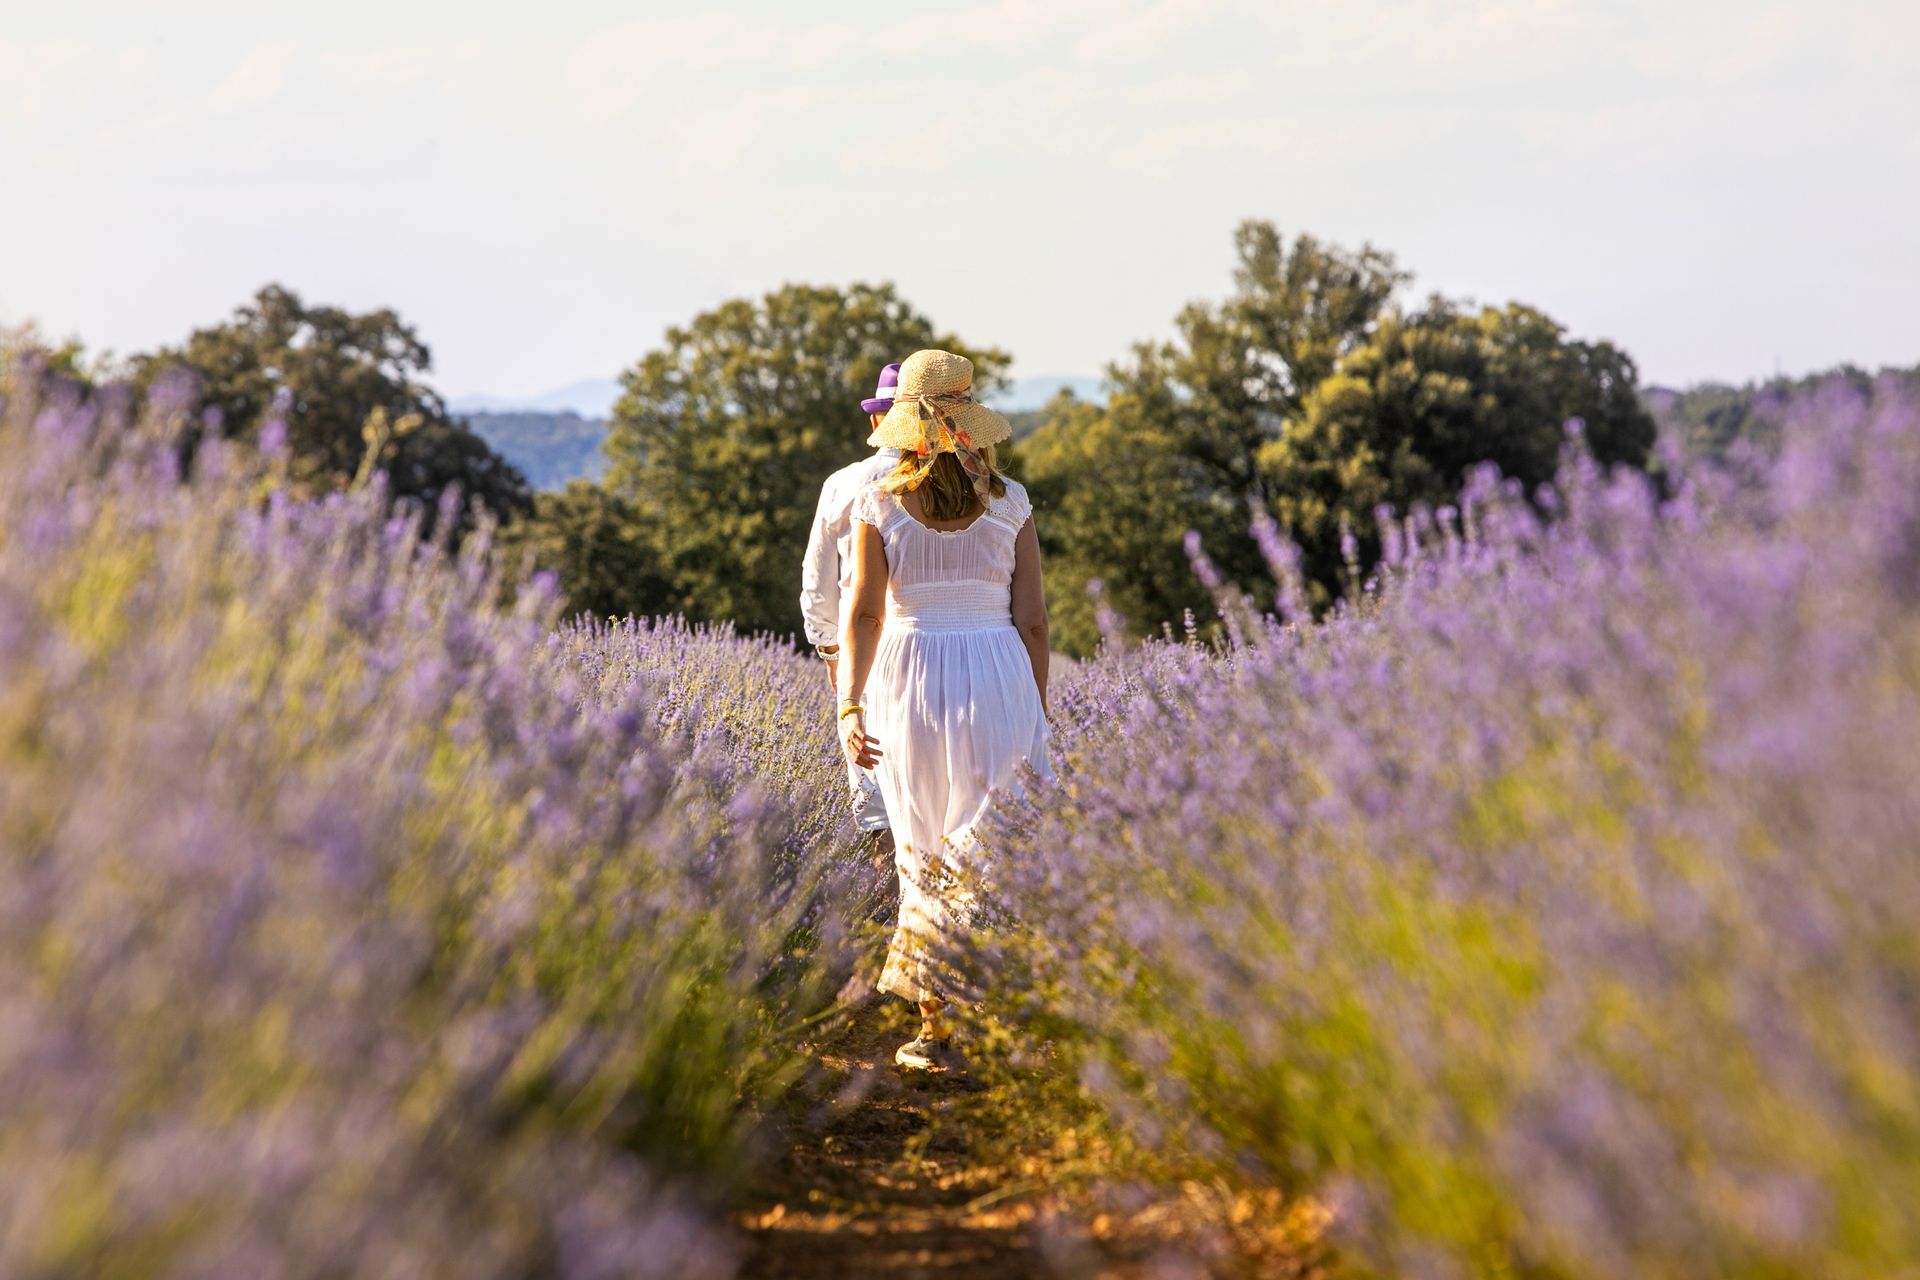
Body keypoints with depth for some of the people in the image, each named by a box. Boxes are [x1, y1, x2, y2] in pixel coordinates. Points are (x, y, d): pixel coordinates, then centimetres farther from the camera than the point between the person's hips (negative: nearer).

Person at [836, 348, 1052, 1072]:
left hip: (909, 682, 0)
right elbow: (1032, 620, -1)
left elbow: (864, 612, -12)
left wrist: (850, 706, -14)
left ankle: (936, 1030, 10)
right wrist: (1037, 715, 8)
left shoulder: (879, 506, -2)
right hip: (997, 681, 0)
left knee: (924, 859, 9)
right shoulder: (1009, 505, 0)